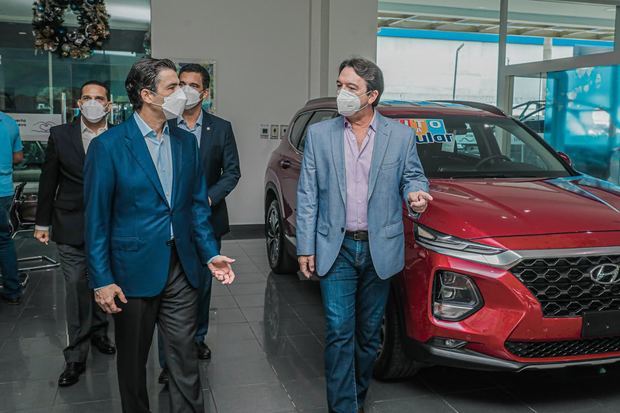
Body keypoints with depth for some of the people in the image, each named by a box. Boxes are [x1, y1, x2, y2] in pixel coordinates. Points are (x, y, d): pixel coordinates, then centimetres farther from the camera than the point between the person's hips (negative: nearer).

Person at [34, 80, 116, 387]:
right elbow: (48, 181, 5)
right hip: (71, 228, -1)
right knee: (76, 292, 2)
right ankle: (76, 357, 13)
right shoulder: (60, 135, 0)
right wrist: (42, 223, 6)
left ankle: (98, 333, 37)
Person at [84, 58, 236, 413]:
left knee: (185, 357, 9)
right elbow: (97, 218, -9)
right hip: (134, 270, -3)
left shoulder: (186, 142, 5)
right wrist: (102, 279, -10)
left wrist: (210, 253, 1)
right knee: (133, 361, 15)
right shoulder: (108, 146, -10)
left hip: (181, 268, 4)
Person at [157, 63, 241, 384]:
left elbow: (232, 171, 0)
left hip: (207, 219, 2)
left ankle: (197, 338, 36)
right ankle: (169, 361, 4)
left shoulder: (221, 128, 2)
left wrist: (208, 198, -14)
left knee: (202, 283, 16)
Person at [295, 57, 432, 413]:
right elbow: (307, 195, 2)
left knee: (369, 332, 13)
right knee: (339, 331, -4)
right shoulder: (319, 134, 1)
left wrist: (416, 194, -16)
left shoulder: (401, 136, 0)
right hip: (336, 248, -1)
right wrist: (306, 247, -2)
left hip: (380, 249, 1)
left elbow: (414, 176, 10)